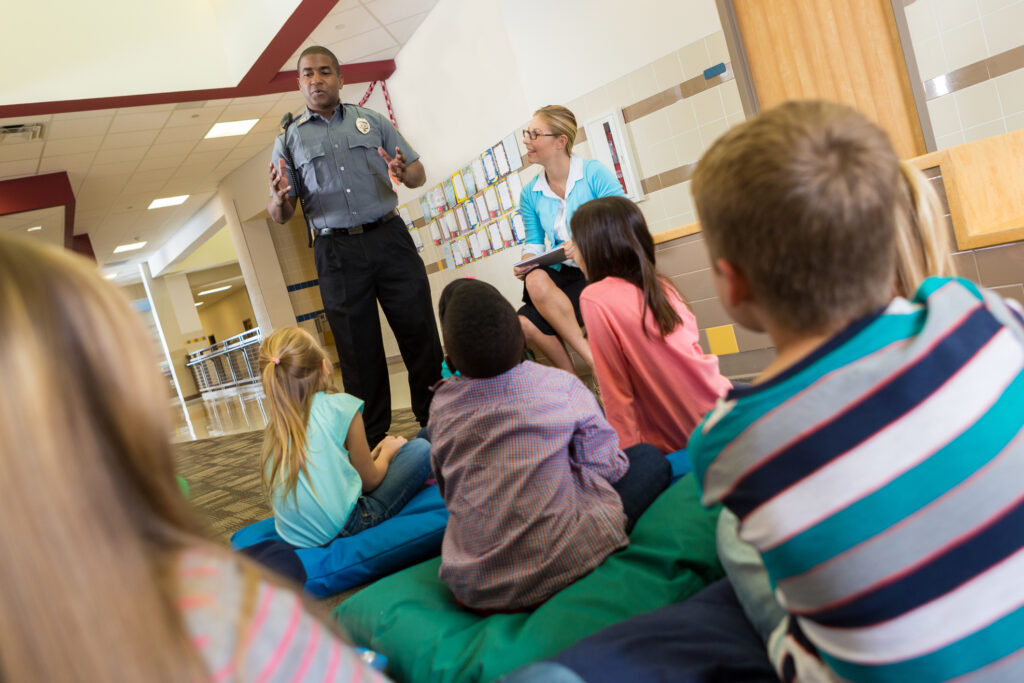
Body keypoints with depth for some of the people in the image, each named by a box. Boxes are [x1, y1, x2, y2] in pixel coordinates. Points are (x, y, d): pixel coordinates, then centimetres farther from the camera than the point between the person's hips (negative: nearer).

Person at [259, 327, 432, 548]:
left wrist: (371, 455, 29)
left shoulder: (275, 426, 9)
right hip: (341, 528, -7)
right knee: (421, 449, 8)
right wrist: (387, 452, 23)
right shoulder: (340, 405, -7)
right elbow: (370, 481, 2)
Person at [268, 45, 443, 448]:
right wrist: (279, 197, -14)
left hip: (389, 238, 0)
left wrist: (404, 174, -14)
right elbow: (279, 216, 10)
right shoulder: (288, 140, 13)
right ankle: (372, 444, 14)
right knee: (360, 353, 4)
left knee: (420, 334, 0)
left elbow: (418, 173, 10)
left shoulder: (372, 122, 13)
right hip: (337, 254, 0)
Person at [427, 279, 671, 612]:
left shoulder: (441, 407, 0)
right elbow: (604, 465, -1)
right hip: (557, 570, -4)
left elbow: (447, 491, 11)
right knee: (649, 457, 11)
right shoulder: (561, 385, -9)